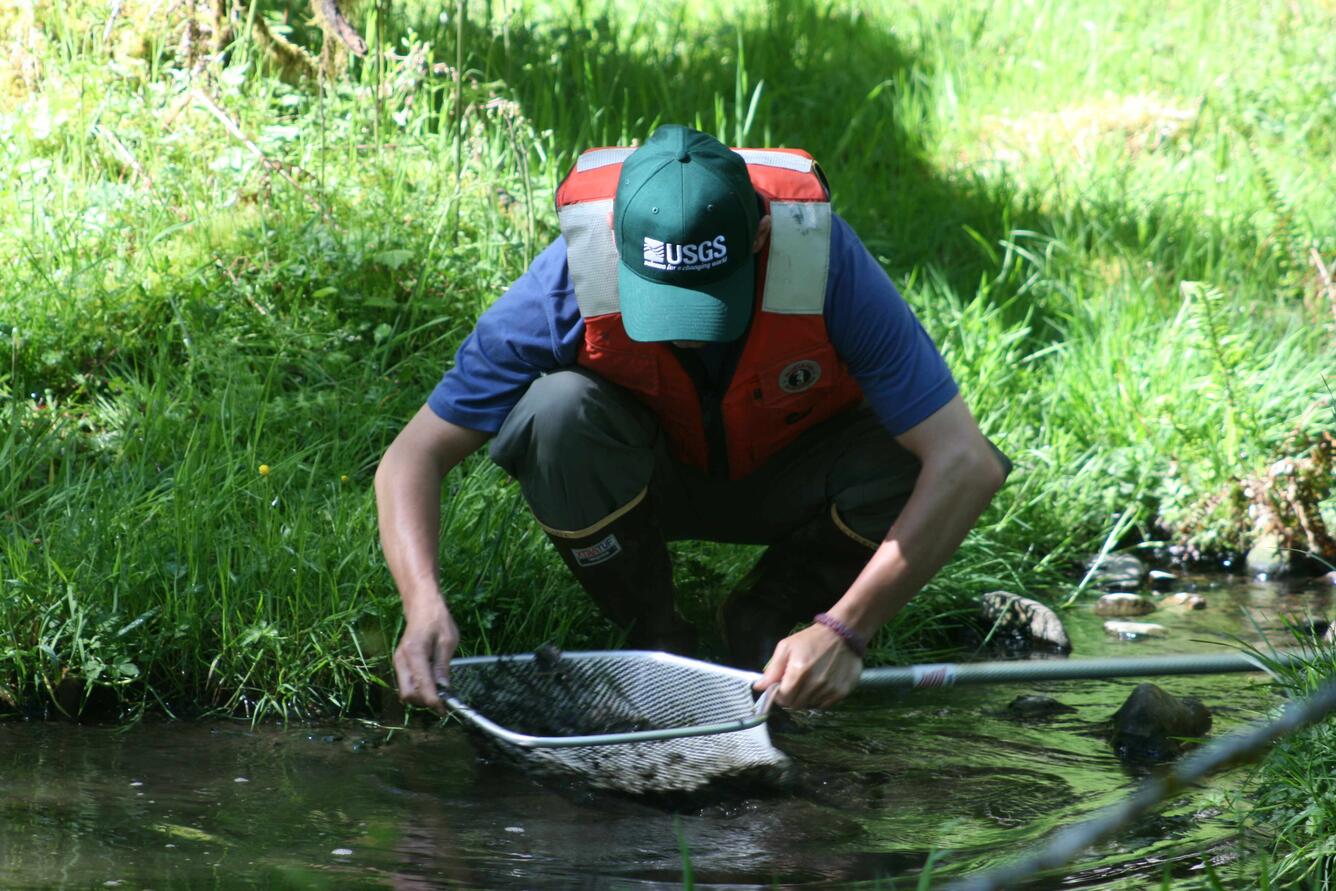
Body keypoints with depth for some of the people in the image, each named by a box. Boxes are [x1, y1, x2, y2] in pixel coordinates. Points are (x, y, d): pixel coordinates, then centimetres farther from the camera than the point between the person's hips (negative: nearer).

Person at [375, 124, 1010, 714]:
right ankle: (650, 633, -7)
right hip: (652, 479, 0)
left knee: (918, 473, -31)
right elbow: (412, 458, -26)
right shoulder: (571, 280, -32)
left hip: (786, 481, 0)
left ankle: (765, 615, -1)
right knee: (559, 411, -33)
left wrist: (843, 630, -42)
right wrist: (425, 606, -44)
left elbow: (967, 464, -35)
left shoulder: (823, 260, -34)